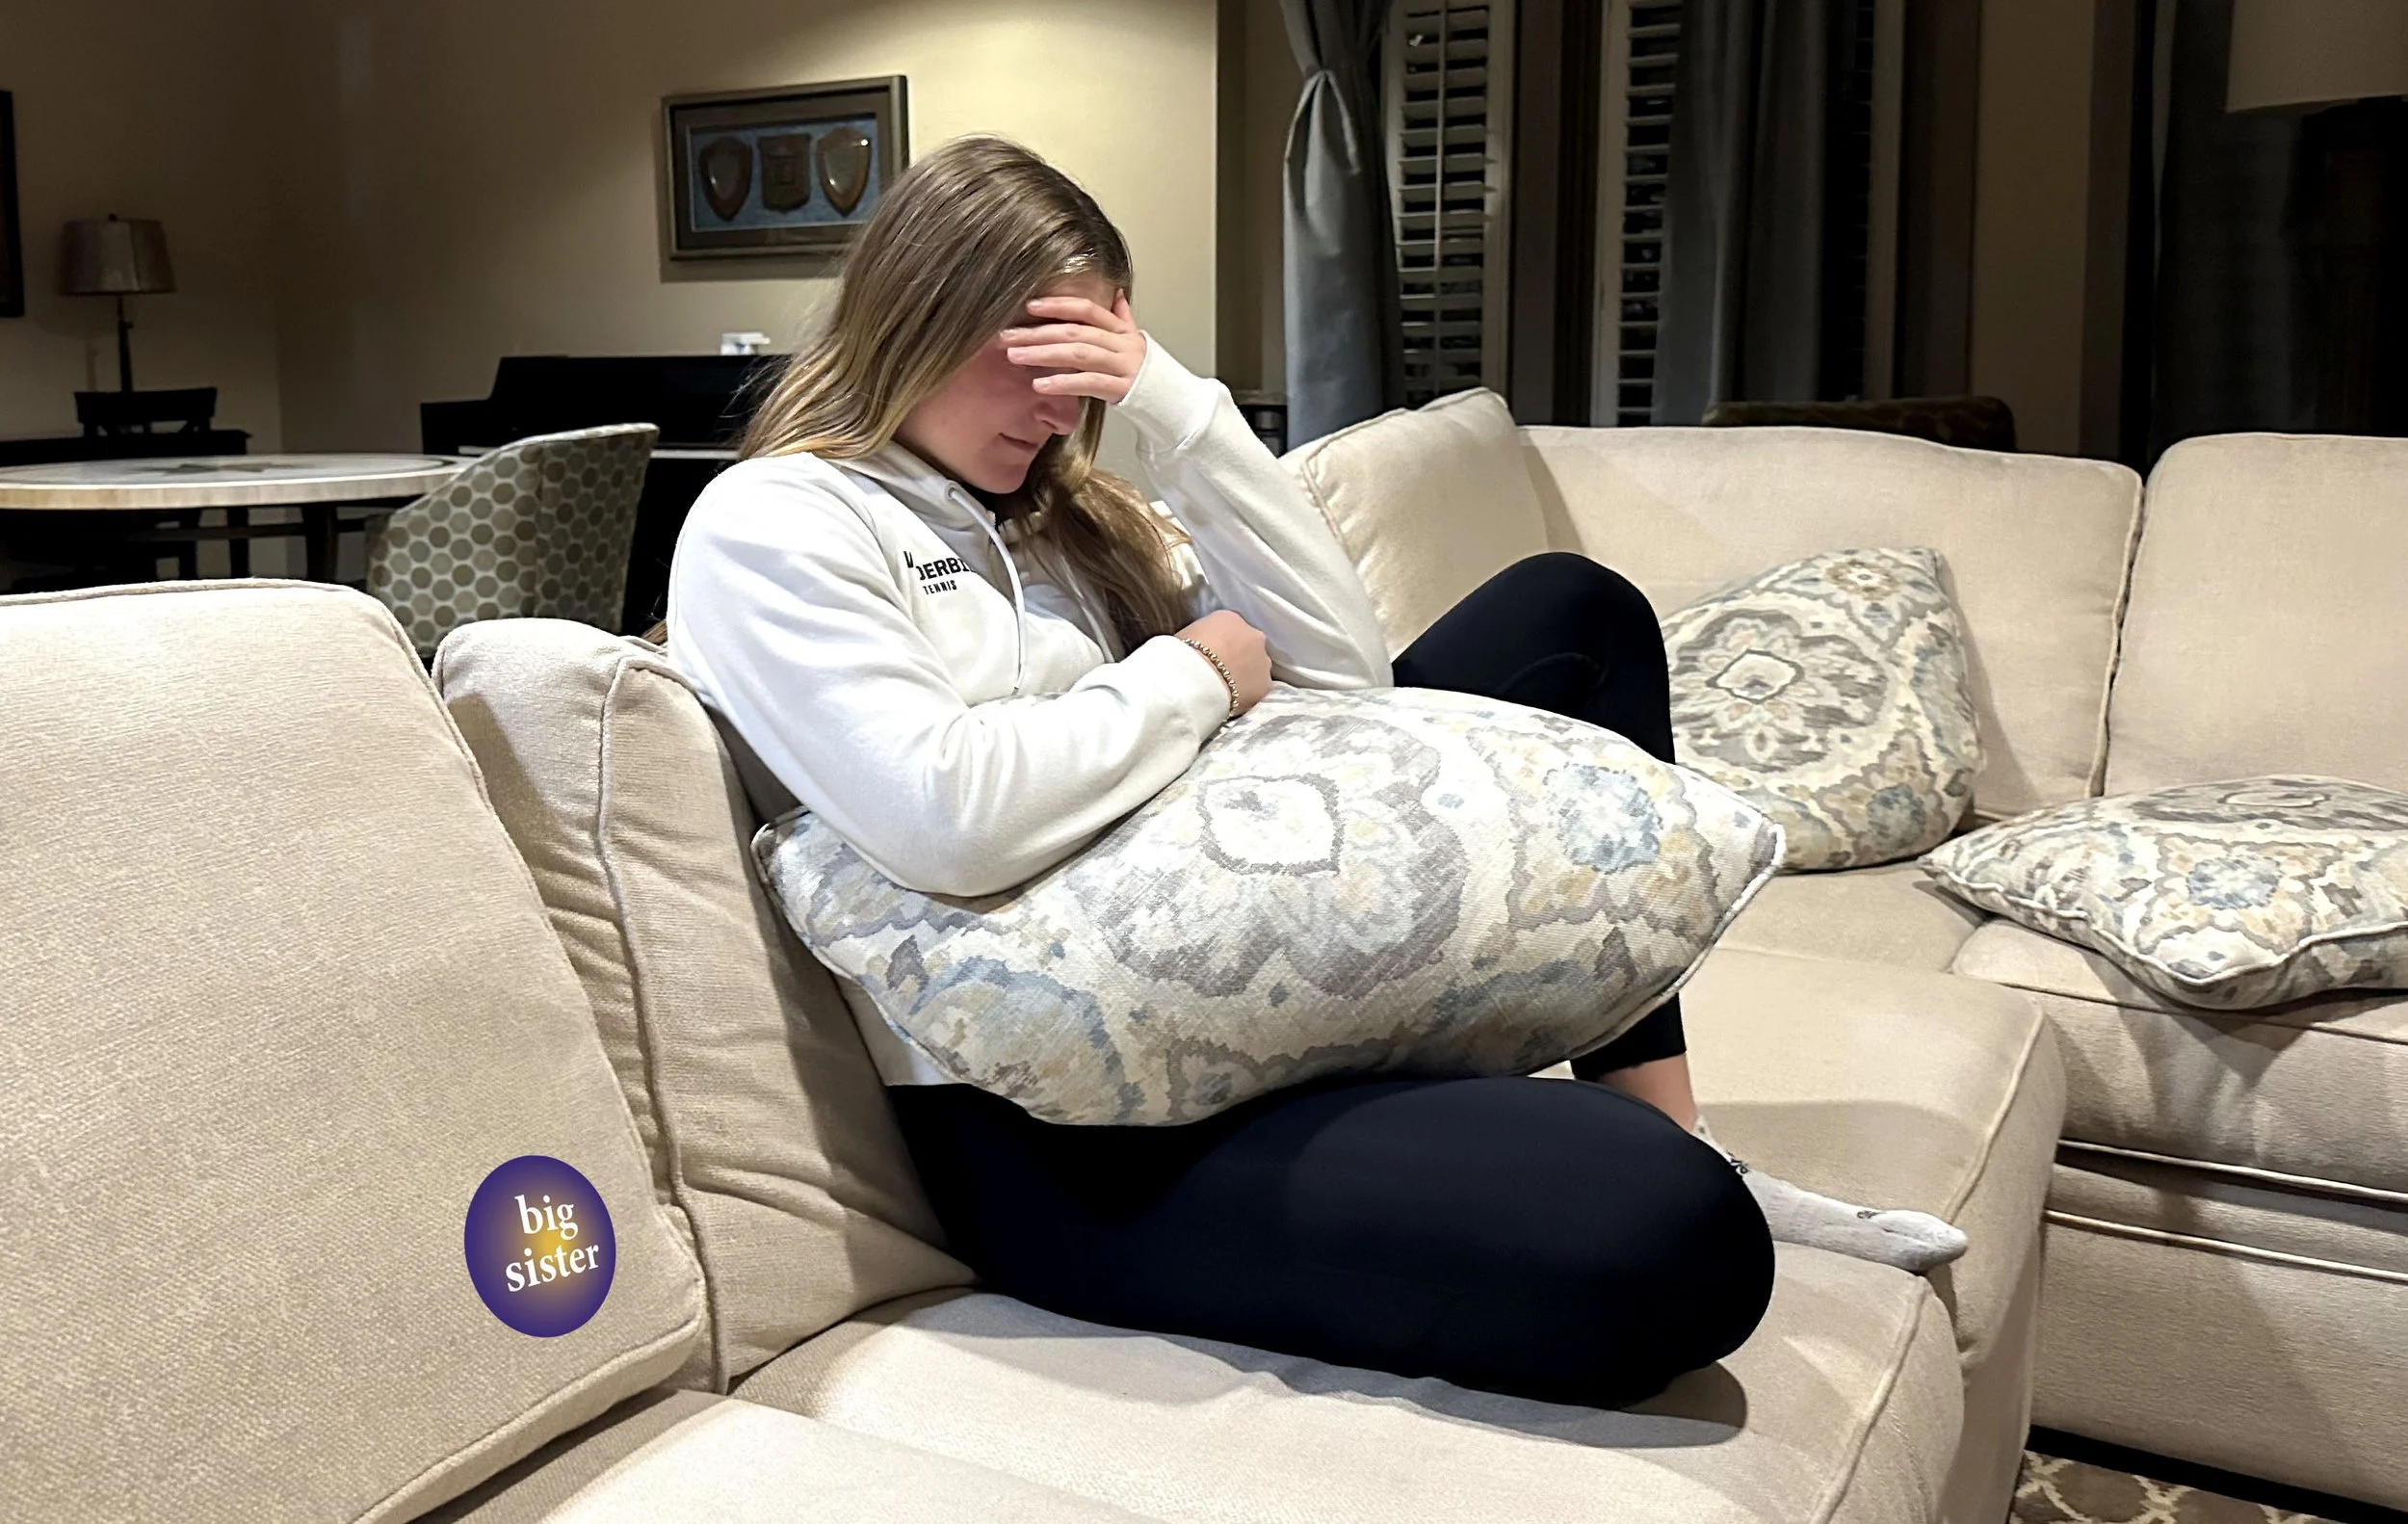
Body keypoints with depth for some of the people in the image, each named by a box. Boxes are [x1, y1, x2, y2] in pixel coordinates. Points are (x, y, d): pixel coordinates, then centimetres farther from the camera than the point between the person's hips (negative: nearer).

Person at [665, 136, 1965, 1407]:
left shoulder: (1056, 509, 18)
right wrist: (1191, 676, -6)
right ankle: (1672, 1180, 9)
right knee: (1669, 1244, -31)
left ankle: (1668, 1144, 6)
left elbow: (1343, 669, 8)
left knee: (1571, 615, 12)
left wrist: (1176, 409, 0)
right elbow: (944, 821, -22)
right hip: (1054, 1126, -9)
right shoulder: (764, 529, -4)